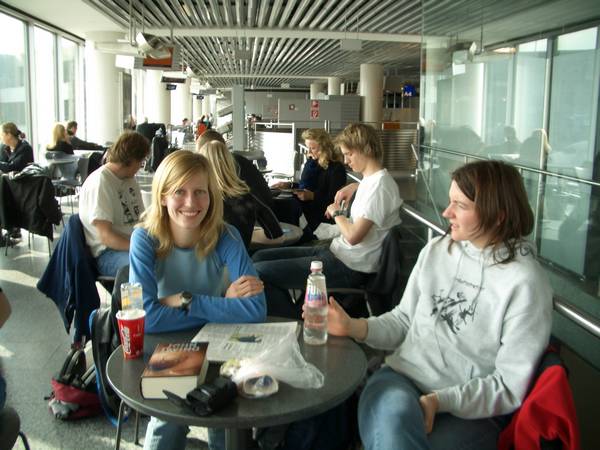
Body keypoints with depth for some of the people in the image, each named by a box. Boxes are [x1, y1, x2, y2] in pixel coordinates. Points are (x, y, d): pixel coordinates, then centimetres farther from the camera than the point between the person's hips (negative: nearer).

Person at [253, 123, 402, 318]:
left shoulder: (379, 185, -17)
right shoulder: (370, 180, 14)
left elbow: (353, 236, -21)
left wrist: (336, 212, -4)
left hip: (348, 268, -11)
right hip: (336, 251, 11)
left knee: (259, 272, -16)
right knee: (259, 257, 8)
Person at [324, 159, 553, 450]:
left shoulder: (525, 283, -9)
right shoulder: (436, 251, 6)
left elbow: (511, 386, -8)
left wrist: (440, 401, -17)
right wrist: (353, 327, -3)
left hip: (470, 412, -2)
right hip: (402, 376, 2)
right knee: (393, 419, -34)